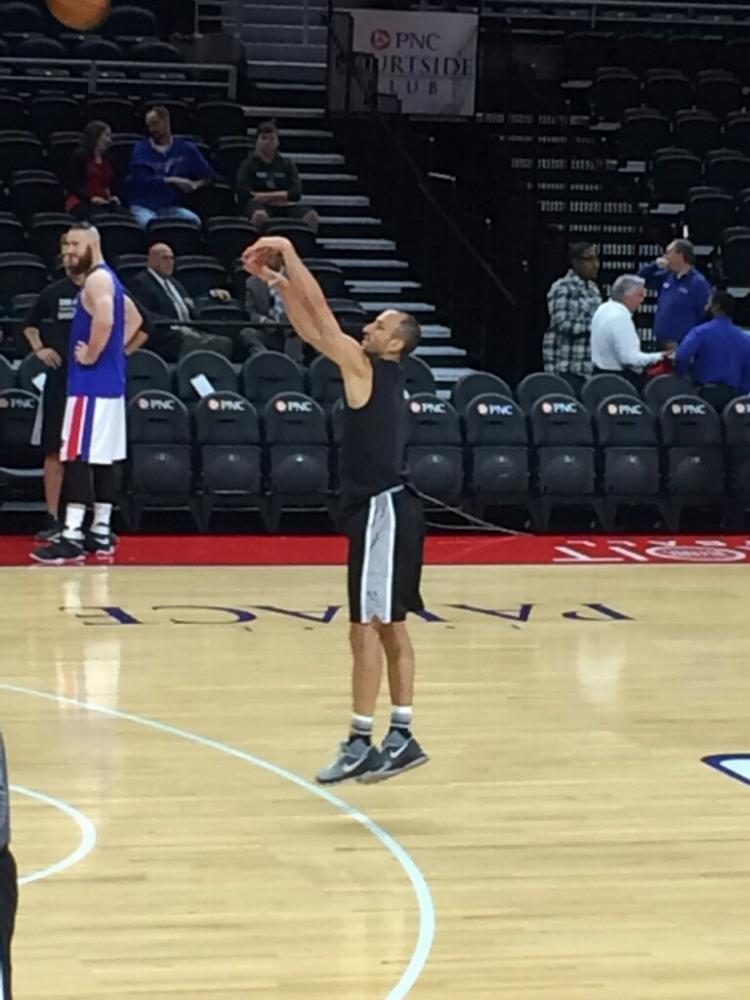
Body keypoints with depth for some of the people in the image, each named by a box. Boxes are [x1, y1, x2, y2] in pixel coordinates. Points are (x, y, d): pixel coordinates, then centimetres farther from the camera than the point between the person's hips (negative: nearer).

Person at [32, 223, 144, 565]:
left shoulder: (96, 279, -14)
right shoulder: (107, 279, 17)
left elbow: (104, 321, -31)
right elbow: (134, 318, 29)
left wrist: (91, 356, -18)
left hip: (91, 382, -10)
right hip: (109, 381, 10)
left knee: (77, 457, -12)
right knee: (102, 458, 12)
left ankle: (72, 537, -16)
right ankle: (101, 531, 16)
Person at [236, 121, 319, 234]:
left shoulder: (287, 164, 17)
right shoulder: (249, 164, 10)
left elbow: (296, 193, 5)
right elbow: (244, 194, -5)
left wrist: (265, 196, -4)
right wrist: (281, 196, -3)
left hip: (285, 207, 3)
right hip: (260, 206, -3)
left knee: (312, 216, -27)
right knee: (260, 216, -42)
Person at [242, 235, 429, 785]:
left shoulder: (368, 368, -12)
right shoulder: (373, 369, 12)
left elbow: (319, 308, -12)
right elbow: (311, 329, 18)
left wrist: (289, 251, -4)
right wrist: (279, 281, 14)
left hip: (382, 509, -10)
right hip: (385, 507, 10)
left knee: (367, 627, -7)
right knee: (390, 626, 12)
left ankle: (360, 745, -4)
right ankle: (401, 738, 16)